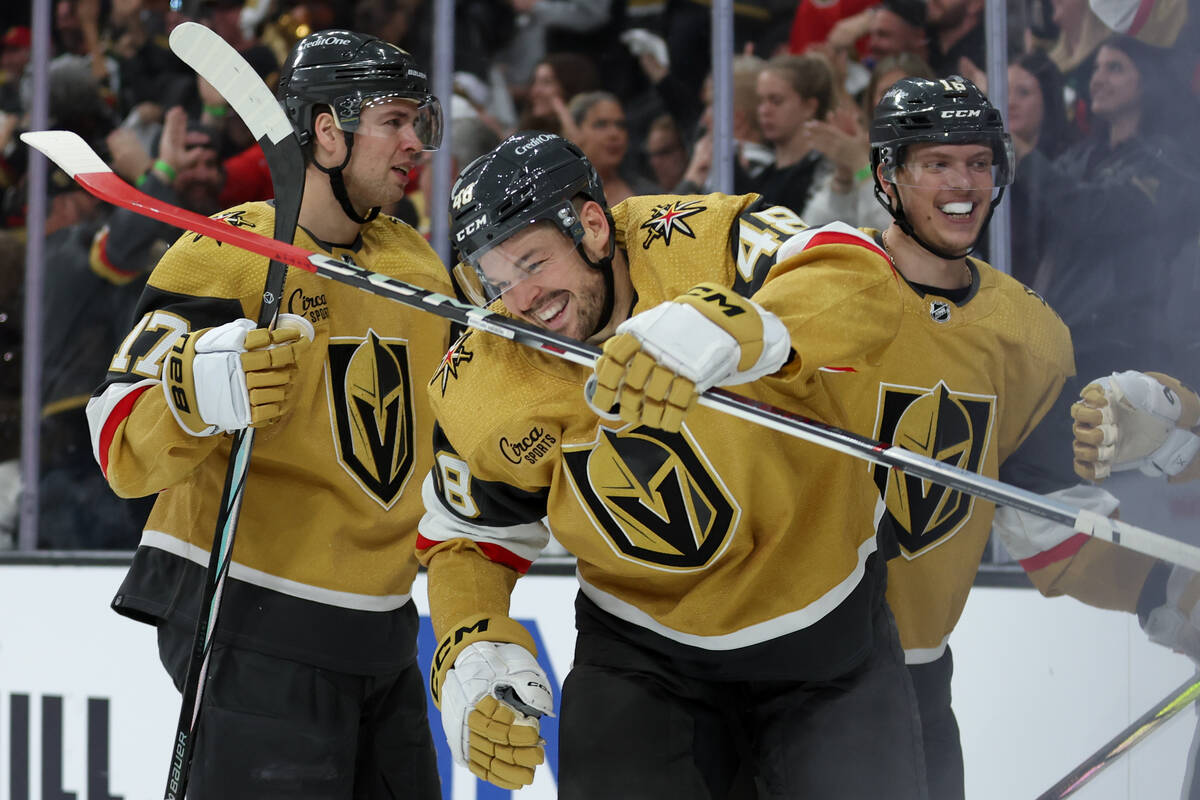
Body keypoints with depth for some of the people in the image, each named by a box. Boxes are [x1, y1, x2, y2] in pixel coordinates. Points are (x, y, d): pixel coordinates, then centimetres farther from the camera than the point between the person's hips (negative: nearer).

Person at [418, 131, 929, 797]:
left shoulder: (703, 244, -21)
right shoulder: (479, 391, -10)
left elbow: (866, 288, -38)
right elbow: (465, 538, 4)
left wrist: (718, 329, -54)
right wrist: (470, 654, -15)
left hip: (829, 632, -1)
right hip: (641, 654, 1)